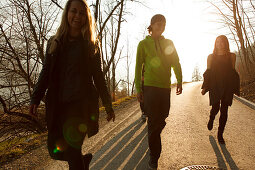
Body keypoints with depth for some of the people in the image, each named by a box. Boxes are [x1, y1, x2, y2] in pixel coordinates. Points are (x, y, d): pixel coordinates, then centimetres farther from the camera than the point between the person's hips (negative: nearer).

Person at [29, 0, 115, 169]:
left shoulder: (91, 45, 5)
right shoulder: (54, 42, 14)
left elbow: (98, 77, 5)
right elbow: (46, 72, 11)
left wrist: (108, 105, 4)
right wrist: (36, 98, -1)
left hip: (82, 103, -4)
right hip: (57, 104, 4)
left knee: (72, 152, -8)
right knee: (56, 151, 9)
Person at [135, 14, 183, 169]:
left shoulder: (169, 43, 15)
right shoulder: (144, 44, 4)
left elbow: (176, 63, 10)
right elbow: (138, 67, 2)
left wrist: (179, 81, -1)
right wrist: (138, 89, -2)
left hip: (165, 87, 4)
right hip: (150, 86, -4)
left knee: (161, 119, 9)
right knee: (154, 121, -5)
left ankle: (153, 141, 36)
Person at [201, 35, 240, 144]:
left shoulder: (232, 56, 9)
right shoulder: (211, 57, 8)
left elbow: (233, 72, 10)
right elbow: (208, 72, 7)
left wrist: (236, 88, 6)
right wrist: (205, 87, 1)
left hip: (228, 86, 1)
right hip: (215, 86, -1)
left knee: (224, 110, 0)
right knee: (216, 108, -10)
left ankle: (220, 134, 10)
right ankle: (211, 119, 27)